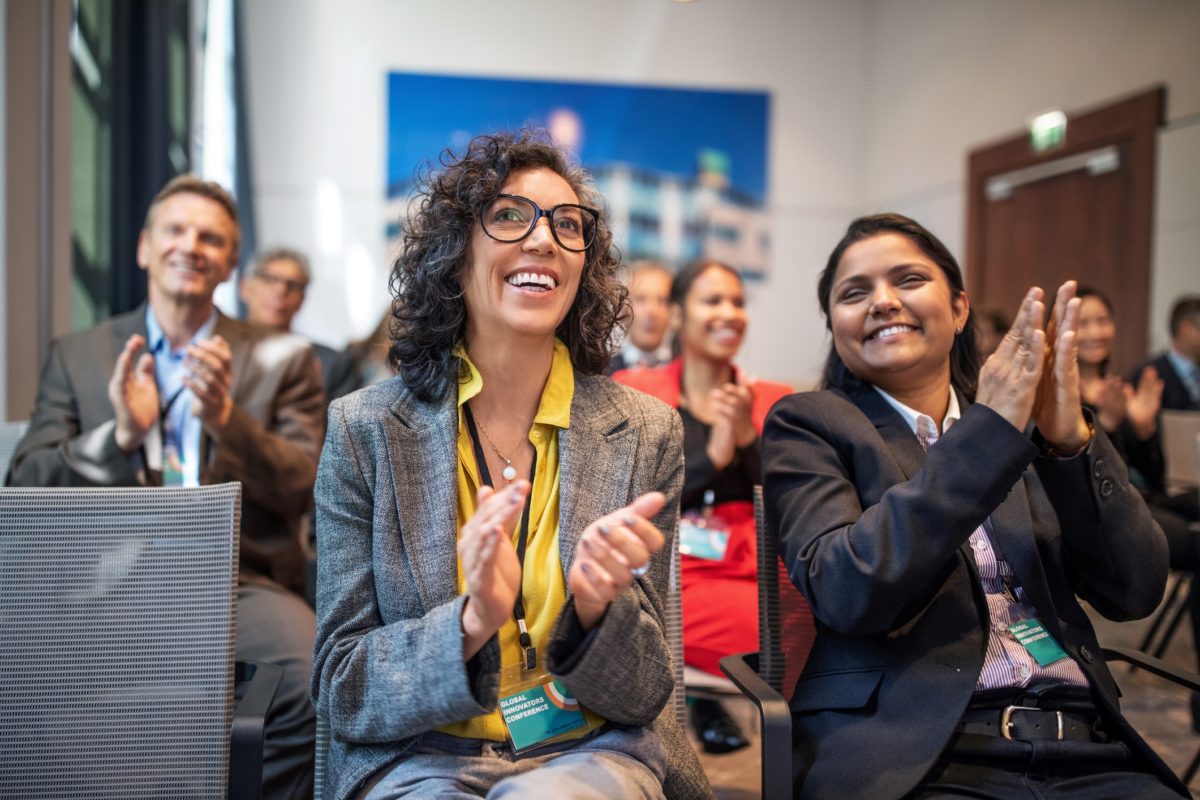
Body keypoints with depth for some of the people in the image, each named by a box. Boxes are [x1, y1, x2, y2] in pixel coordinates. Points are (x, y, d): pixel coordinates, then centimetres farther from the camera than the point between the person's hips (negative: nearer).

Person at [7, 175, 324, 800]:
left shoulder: (281, 360, 11)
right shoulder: (77, 355, 15)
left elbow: (305, 489, 2)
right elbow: (25, 486, 8)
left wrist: (226, 420, -15)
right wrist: (120, 433, -11)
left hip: (237, 578, 0)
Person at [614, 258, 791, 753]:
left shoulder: (773, 401, 14)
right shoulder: (632, 392, 8)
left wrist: (748, 437, -6)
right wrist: (712, 456, -8)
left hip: (758, 575, 4)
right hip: (668, 578, -4)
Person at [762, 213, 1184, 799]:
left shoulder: (1023, 420, 12)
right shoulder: (809, 424, 2)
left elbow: (1135, 591, 4)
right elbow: (844, 592, -14)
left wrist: (1070, 439, -11)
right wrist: (988, 431, -16)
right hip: (914, 752, -3)